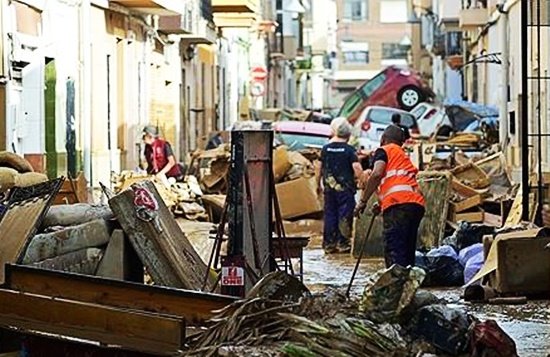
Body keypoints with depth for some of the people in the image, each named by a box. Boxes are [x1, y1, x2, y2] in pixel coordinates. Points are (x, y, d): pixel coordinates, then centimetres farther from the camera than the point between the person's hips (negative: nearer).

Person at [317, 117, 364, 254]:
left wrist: (318, 185, 21)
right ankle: (343, 244, 4)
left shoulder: (326, 148, 1)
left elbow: (320, 169, 9)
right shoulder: (349, 150, -9)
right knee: (345, 216, 4)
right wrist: (353, 178, 3)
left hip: (329, 188, 4)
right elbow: (358, 171, -17)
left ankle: (328, 244, 12)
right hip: (345, 189, -4)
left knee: (329, 215, 10)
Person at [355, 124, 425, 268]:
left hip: (398, 204, -8)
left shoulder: (383, 150, 12)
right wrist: (381, 205, 35)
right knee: (407, 253, 11)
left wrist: (363, 201, -3)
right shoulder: (403, 155, 35)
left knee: (393, 252, -15)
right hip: (417, 203, 8)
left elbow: (377, 174, -6)